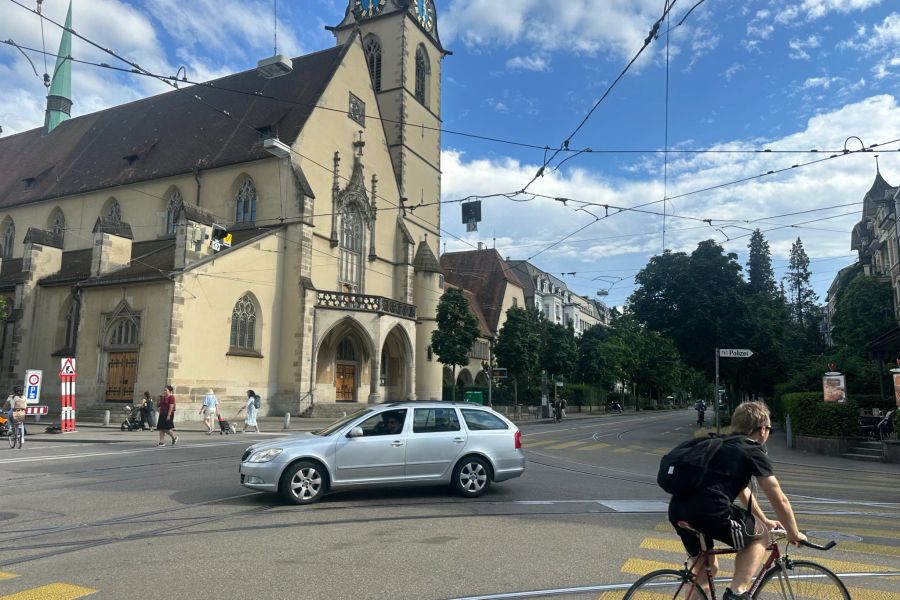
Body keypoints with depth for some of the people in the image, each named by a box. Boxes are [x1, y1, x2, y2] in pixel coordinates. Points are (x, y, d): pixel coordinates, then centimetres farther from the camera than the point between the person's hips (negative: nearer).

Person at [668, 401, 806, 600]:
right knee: (759, 537, 20)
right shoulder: (754, 451, 6)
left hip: (677, 510, 7)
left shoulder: (724, 445, 28)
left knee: (707, 566, 27)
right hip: (708, 511, -7)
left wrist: (765, 520, 49)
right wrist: (794, 534, 25)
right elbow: (779, 500, 9)